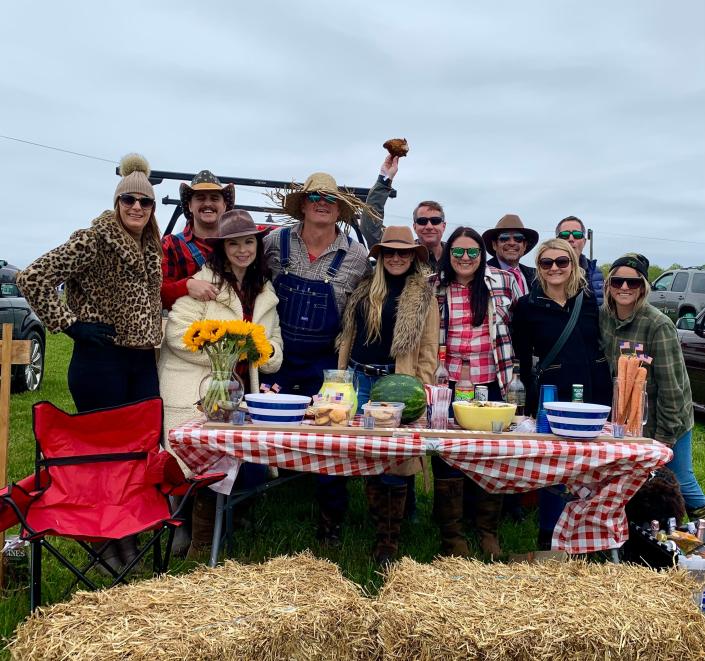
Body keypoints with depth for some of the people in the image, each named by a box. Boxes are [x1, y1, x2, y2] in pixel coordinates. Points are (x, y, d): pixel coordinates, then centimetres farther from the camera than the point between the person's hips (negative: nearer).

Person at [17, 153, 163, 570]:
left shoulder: (152, 246, 11)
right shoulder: (94, 240, -10)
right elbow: (33, 278, -16)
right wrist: (69, 323, -15)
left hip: (143, 360, 7)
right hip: (100, 359, -7)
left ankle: (132, 533, 25)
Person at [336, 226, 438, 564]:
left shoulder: (423, 296, 3)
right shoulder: (364, 291, 13)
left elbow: (429, 349, 0)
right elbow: (348, 336, 14)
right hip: (361, 380, 4)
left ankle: (389, 538, 10)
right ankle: (378, 523, 22)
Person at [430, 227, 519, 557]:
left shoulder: (503, 282, 2)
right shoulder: (433, 288, 2)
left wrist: (515, 378, 7)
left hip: (491, 385, 1)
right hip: (447, 384, 0)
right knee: (447, 459, 5)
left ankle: (488, 532, 25)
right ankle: (452, 535, 19)